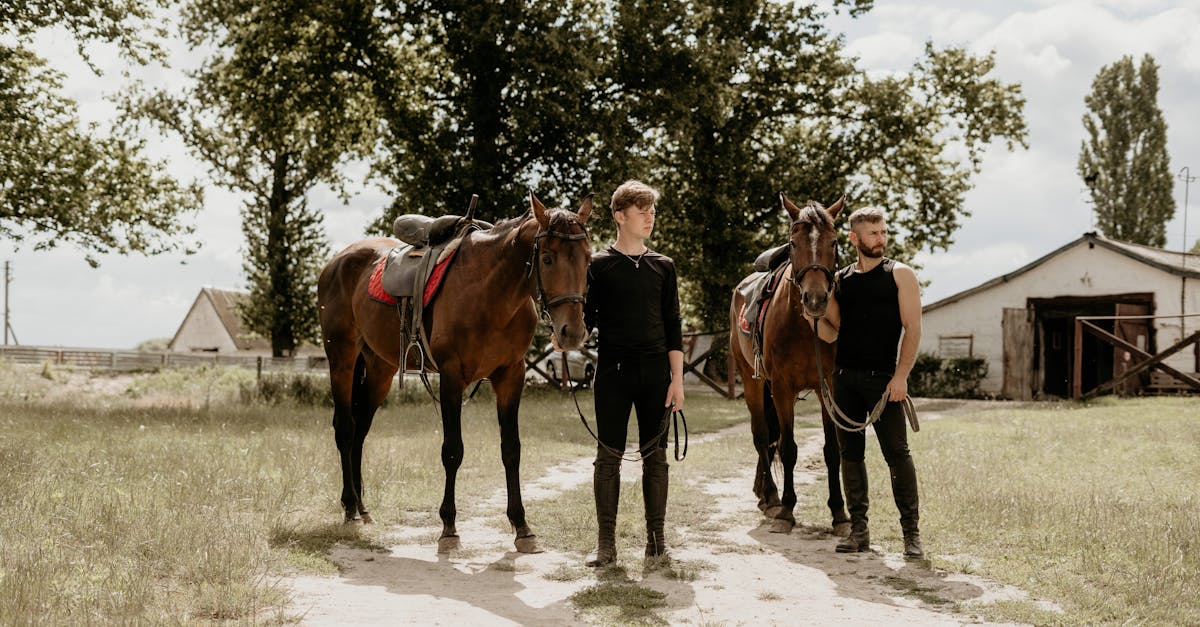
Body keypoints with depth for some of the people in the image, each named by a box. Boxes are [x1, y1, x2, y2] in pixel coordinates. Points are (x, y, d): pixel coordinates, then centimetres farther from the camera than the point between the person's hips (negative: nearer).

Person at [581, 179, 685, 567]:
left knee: (655, 455, 7)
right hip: (613, 371, -2)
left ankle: (656, 538, 17)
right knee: (608, 455, 0)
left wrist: (677, 379, 1)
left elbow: (672, 327, 8)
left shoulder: (663, 267, 9)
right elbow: (587, 319, 2)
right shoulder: (599, 265, 2)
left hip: (655, 372, 3)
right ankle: (606, 544, 7)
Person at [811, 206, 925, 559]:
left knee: (897, 454, -4)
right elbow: (830, 333, 12)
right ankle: (858, 530, 16)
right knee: (850, 453, 7)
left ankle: (911, 533, 4)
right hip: (844, 377, 4)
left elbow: (912, 327, -5)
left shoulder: (900, 275, 1)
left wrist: (901, 375, -14)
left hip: (882, 378, -4)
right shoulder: (839, 280, 12)